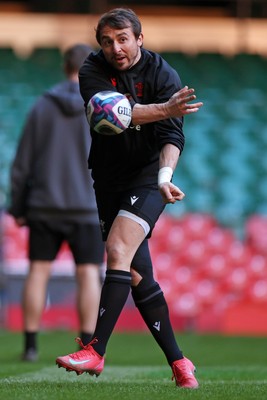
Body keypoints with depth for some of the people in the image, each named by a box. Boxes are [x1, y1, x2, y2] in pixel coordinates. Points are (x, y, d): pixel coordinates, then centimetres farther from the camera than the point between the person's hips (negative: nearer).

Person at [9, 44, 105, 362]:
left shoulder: (42, 106, 2)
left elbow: (22, 163, 2)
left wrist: (18, 207, 8)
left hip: (44, 207, 2)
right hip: (88, 208, -2)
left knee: (38, 272, 6)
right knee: (88, 275, 1)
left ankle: (30, 345, 4)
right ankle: (89, 347, -3)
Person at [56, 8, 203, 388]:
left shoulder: (162, 73, -10)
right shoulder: (92, 71, -5)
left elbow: (172, 134, -19)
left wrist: (164, 176, -37)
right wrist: (163, 109, -40)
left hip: (148, 175, -4)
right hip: (109, 179, 4)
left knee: (119, 249, -24)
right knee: (137, 275, 4)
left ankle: (95, 351, -27)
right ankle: (178, 361, 11)